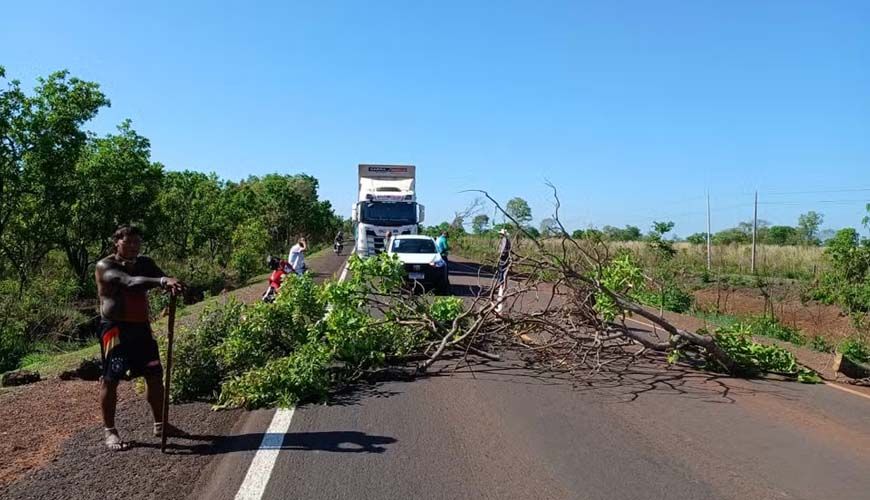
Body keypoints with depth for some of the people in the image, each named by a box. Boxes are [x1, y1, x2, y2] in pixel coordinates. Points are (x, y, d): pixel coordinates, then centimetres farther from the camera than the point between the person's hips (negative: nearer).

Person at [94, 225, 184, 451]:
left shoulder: (145, 263, 9)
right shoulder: (105, 266, -11)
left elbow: (161, 276, -7)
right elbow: (129, 282, -29)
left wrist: (172, 284, -33)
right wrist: (162, 281, -45)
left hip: (141, 327, 6)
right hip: (115, 328, -6)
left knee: (155, 375, 8)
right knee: (110, 379, -1)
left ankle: (160, 424, 22)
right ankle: (109, 430, 14)